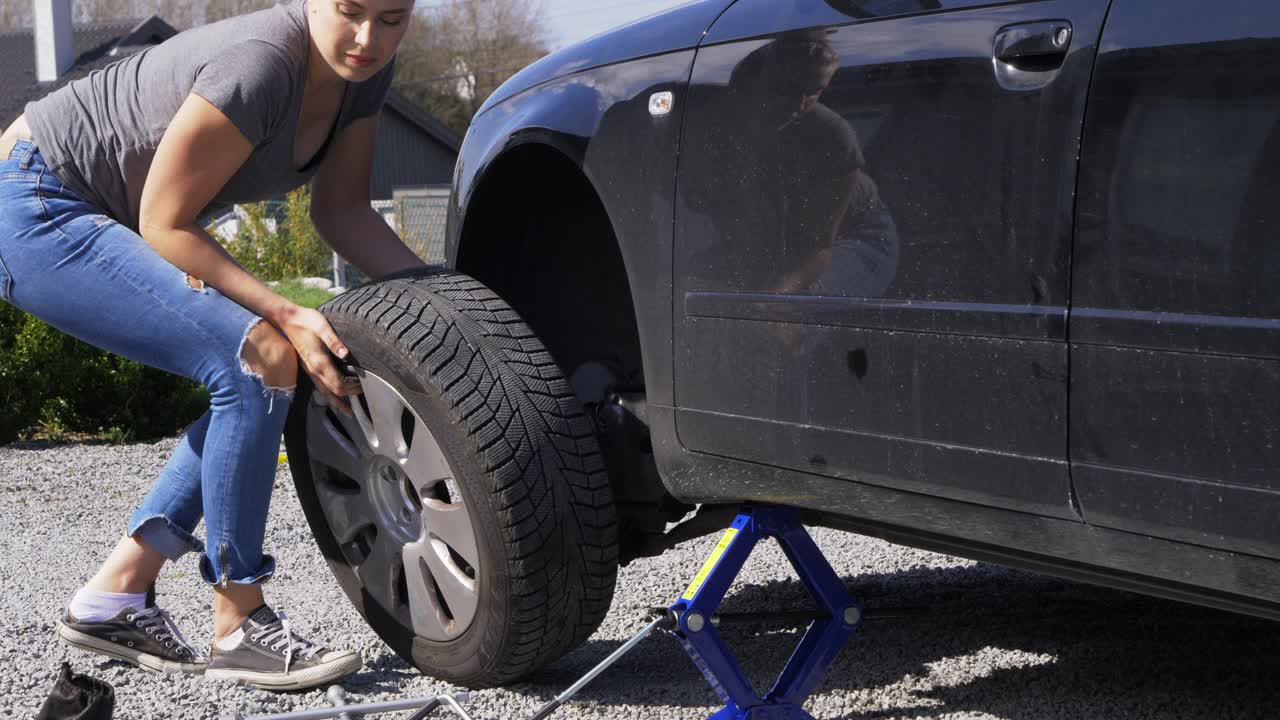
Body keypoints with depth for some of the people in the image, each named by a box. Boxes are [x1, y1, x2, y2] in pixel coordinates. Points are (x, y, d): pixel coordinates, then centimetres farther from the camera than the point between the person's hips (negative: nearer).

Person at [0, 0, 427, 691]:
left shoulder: (363, 69, -4)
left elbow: (342, 211, 4)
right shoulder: (260, 66, -30)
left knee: (258, 387, 3)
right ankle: (239, 630, -11)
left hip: (103, 218, 10)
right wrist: (285, 316, -27)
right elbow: (164, 224, -23)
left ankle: (114, 596, 7)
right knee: (258, 361, -21)